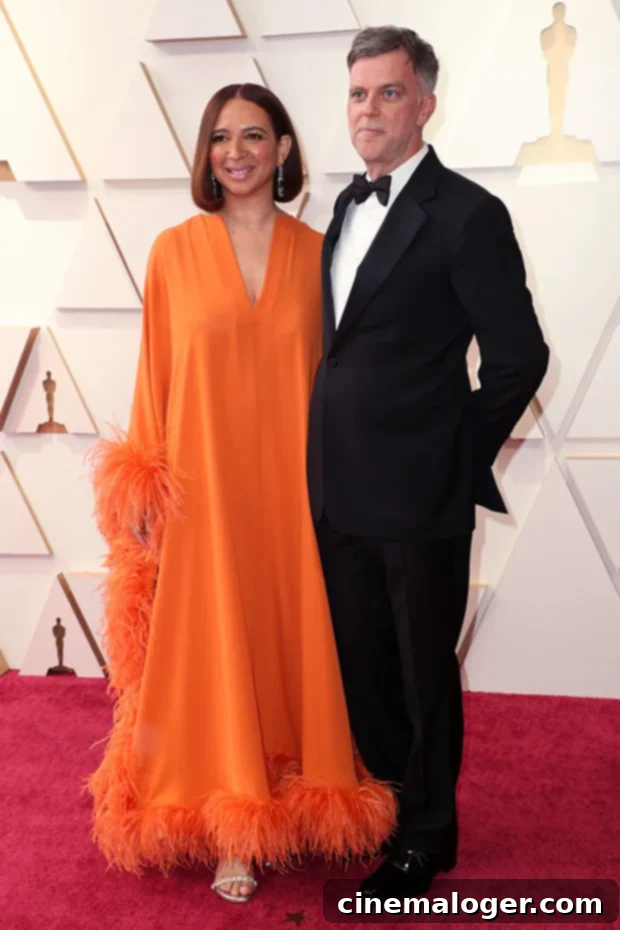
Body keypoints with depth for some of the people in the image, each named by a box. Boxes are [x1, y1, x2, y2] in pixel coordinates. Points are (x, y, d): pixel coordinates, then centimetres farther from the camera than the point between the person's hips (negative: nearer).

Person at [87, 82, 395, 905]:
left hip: (295, 480, 1)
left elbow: (337, 372, 6)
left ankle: (293, 807, 26)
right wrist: (141, 481, -2)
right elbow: (155, 372, 2)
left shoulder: (317, 253, 5)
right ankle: (230, 830, 15)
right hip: (202, 482, -1)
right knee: (214, 642, 2)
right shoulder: (174, 251, 2)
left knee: (295, 634, 8)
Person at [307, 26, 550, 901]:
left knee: (424, 669, 11)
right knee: (362, 662, 19)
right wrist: (331, 454, 11)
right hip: (341, 485, 7)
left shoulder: (467, 214, -13)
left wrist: (459, 455, -4)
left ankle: (426, 837, 31)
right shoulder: (350, 203, 10)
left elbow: (519, 358, -11)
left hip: (418, 495, -7)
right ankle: (382, 798, 41)